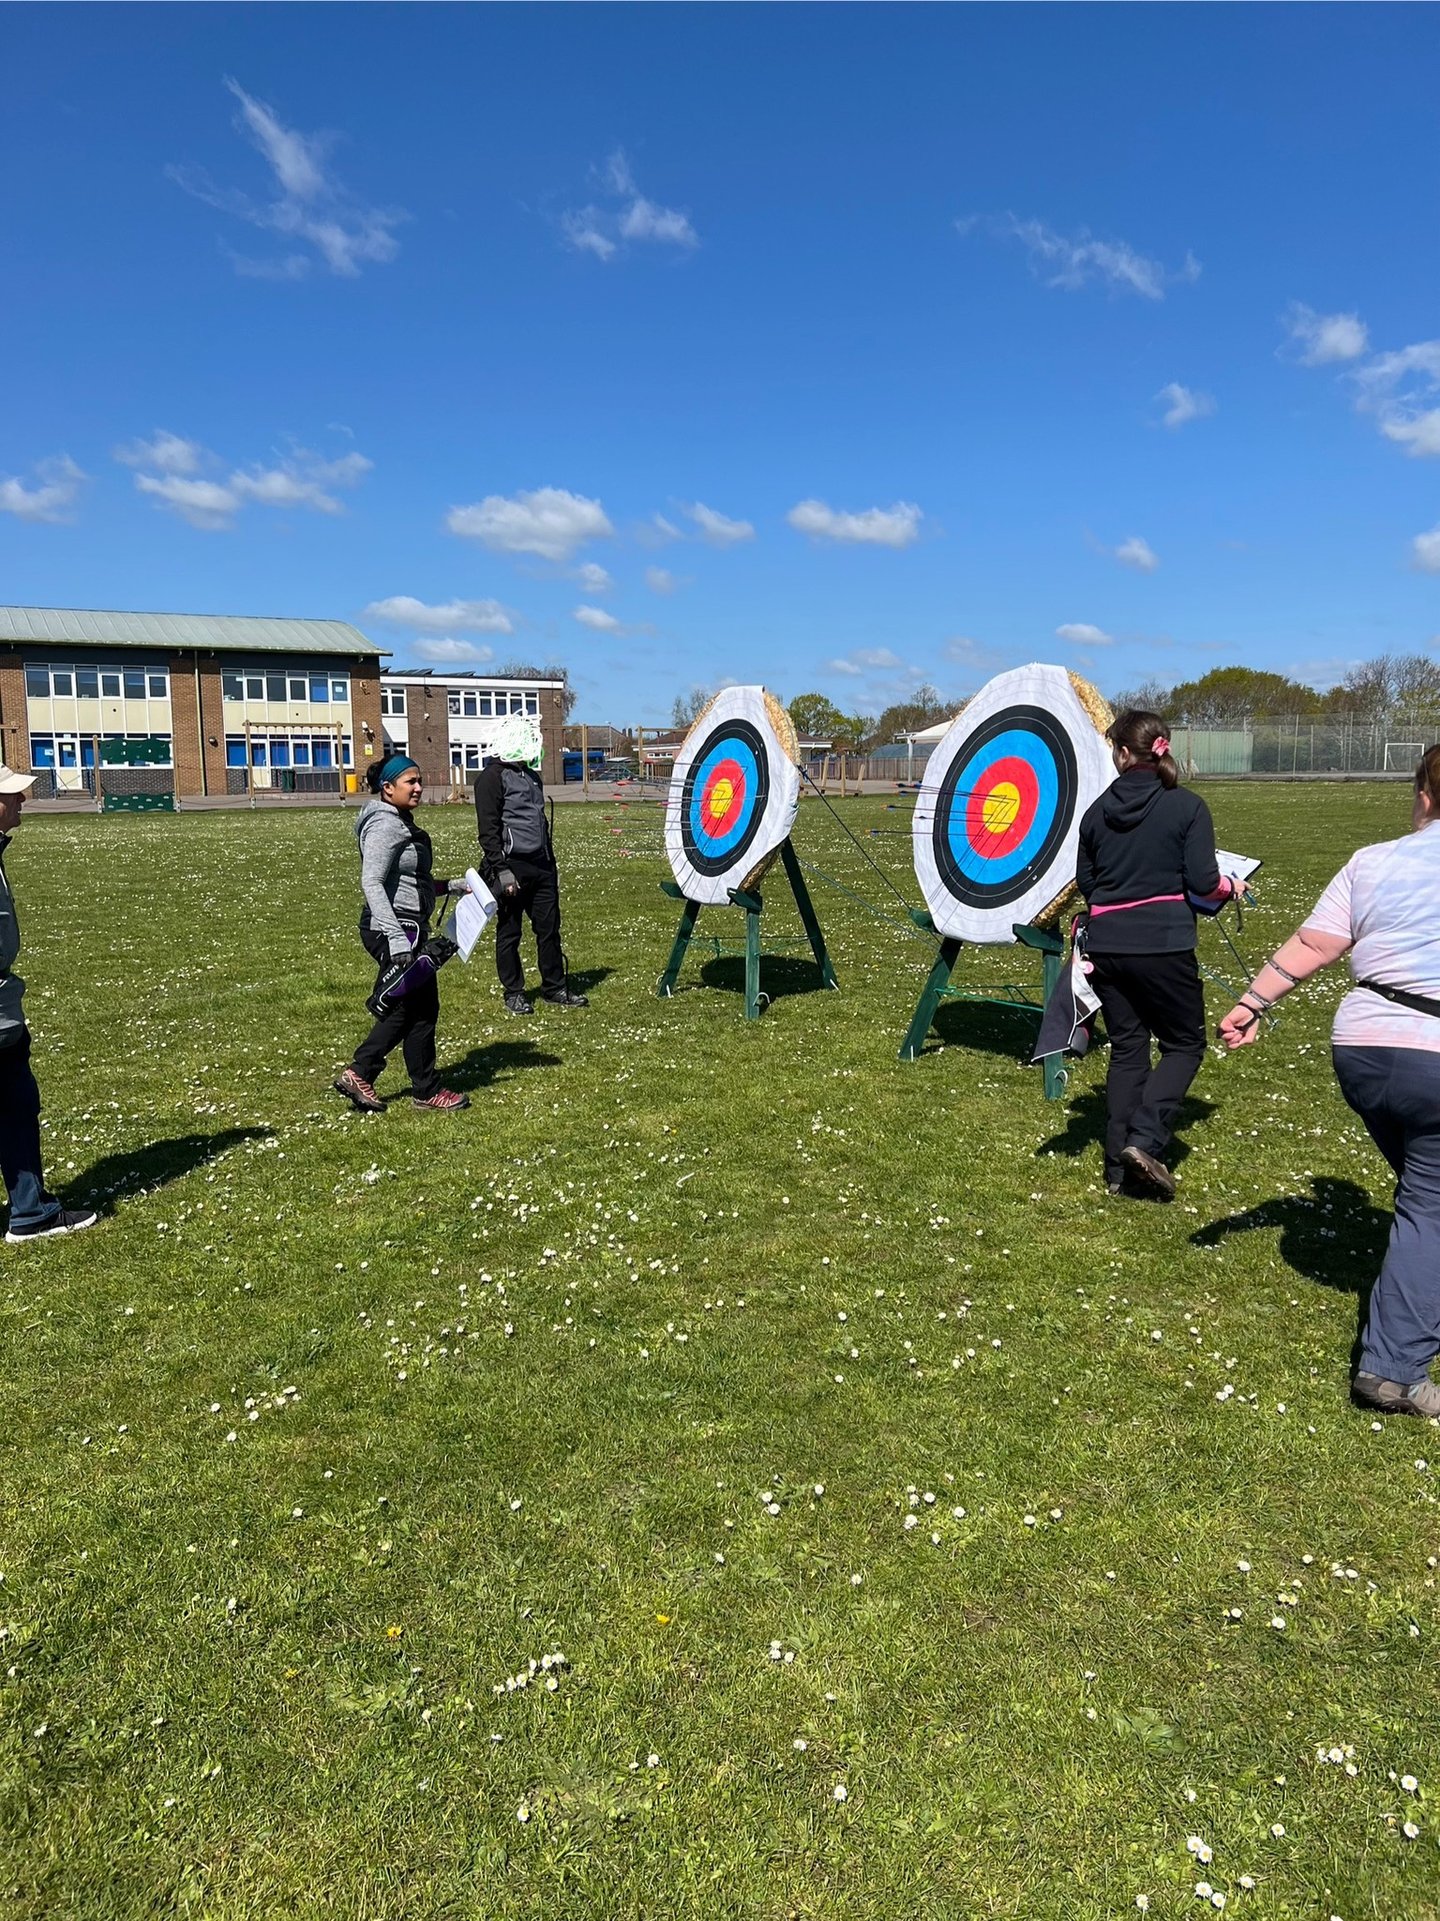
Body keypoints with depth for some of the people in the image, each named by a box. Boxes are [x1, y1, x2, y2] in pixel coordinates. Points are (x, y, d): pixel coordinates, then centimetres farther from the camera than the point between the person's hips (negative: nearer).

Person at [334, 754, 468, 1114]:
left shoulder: (401, 823, 16)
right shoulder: (384, 826, -16)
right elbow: (371, 883, -24)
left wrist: (450, 886, 20)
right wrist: (396, 936, -31)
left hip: (408, 928, 10)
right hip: (394, 931, -10)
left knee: (404, 1010, 15)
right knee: (420, 1009, 1)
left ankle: (359, 1074, 20)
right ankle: (427, 1091, 15)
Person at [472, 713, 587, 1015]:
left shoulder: (531, 775, 18)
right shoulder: (492, 777, -9)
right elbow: (488, 830, -15)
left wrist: (551, 864, 23)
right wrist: (502, 870, -20)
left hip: (540, 866, 8)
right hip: (512, 867, -8)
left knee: (549, 927, 9)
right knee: (509, 932, 3)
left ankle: (555, 987, 19)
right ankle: (513, 992, 13)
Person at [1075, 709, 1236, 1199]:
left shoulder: (1097, 810, 5)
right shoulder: (1187, 807, -5)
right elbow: (1202, 882, -10)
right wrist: (1229, 888, 12)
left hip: (1106, 943, 4)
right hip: (1163, 943, -4)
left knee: (1126, 1047, 13)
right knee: (1184, 1044, 12)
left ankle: (1119, 1167, 15)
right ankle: (1145, 1140, -7)